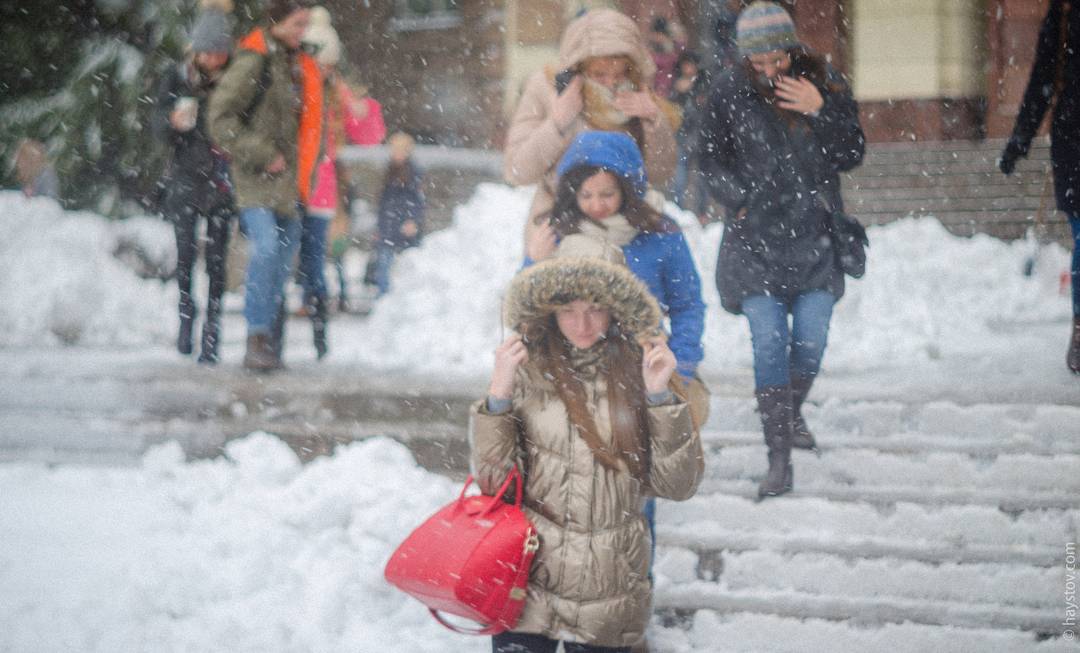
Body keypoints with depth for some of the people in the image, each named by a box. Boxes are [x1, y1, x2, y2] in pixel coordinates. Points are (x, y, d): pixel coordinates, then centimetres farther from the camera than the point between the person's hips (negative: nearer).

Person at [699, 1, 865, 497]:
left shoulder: (825, 83, -1)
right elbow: (711, 160, 7)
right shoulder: (729, 92, -3)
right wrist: (739, 203, -7)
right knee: (769, 342, -10)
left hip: (815, 237, 1)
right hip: (756, 238, -1)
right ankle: (779, 458, -7)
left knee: (811, 341, 2)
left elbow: (852, 156, -3)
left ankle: (792, 414, 34)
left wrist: (820, 111, -17)